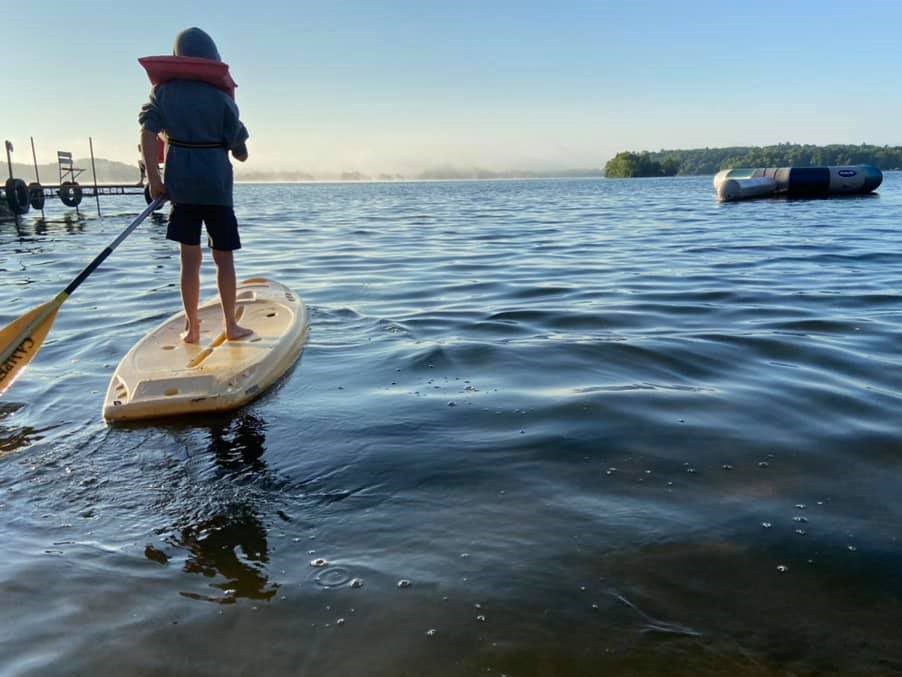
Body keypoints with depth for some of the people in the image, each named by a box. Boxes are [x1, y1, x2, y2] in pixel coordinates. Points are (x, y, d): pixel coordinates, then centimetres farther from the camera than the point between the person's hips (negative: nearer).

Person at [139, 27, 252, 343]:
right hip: (216, 185, -3)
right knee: (224, 257, 5)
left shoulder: (164, 92, 3)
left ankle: (192, 327, 12)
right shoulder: (221, 98, -4)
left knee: (190, 257, 8)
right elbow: (241, 153, -1)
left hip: (180, 184, 3)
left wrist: (153, 177, -4)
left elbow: (148, 133, -6)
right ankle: (230, 325, 10)